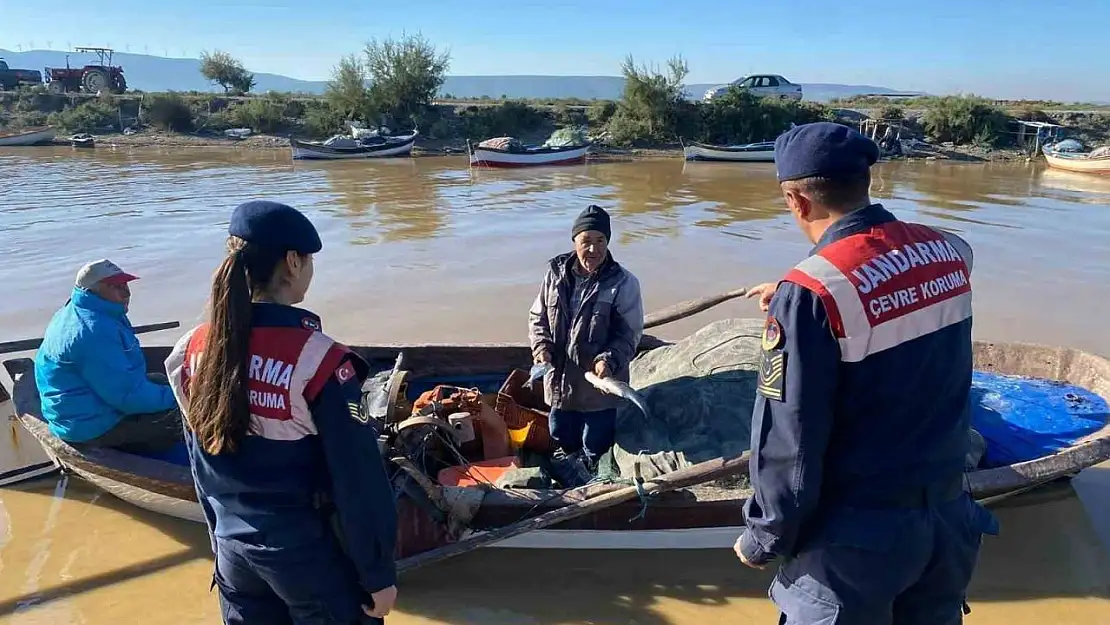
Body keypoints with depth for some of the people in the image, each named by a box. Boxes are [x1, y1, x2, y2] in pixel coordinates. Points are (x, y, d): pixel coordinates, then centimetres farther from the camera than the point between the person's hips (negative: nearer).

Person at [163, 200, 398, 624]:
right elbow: (359, 481, -19)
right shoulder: (317, 359, -24)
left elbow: (201, 464, 7)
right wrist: (379, 573, -8)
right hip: (311, 557, -5)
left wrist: (224, 537, 20)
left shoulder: (194, 350, -5)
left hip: (234, 551, 6)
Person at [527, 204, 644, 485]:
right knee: (560, 437, 25)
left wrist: (609, 360, -27)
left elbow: (629, 334, -11)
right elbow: (537, 316, 6)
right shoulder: (556, 273, -4)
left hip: (598, 383, -3)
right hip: (560, 378, 4)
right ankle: (567, 459, 54)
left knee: (595, 448, 13)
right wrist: (541, 346, -11)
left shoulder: (623, 283, -14)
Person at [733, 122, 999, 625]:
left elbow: (790, 442, -20)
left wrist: (763, 539, -5)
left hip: (858, 534, -6)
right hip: (948, 516, 6)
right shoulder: (950, 251, -4)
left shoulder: (810, 293, -23)